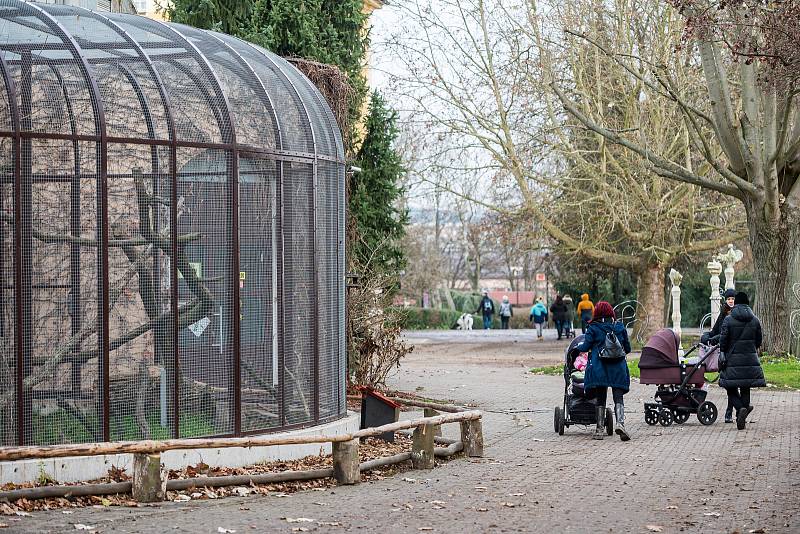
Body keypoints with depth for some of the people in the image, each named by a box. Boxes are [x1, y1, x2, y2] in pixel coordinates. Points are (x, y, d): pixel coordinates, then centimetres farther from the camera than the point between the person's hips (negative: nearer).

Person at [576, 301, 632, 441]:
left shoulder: (593, 328, 0)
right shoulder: (620, 327, 7)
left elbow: (586, 347, -2)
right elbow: (627, 348, 12)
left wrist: (579, 346, 19)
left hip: (599, 368, -1)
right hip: (618, 367, 1)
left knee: (600, 398, 8)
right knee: (618, 397, -1)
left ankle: (600, 429, 9)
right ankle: (620, 423, -24)